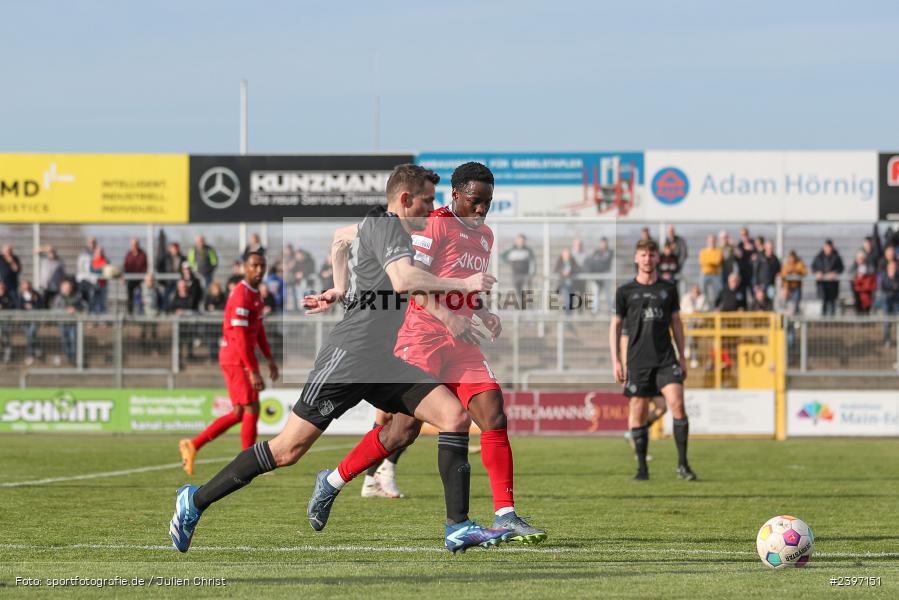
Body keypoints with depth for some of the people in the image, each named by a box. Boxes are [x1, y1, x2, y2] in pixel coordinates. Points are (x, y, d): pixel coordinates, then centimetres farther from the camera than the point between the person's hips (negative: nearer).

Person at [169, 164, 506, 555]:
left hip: (388, 363, 9)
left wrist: (340, 289, 43)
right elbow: (403, 280, -28)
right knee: (288, 449, -6)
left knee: (455, 417, -9)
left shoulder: (379, 226, 18)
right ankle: (195, 501, 8)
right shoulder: (385, 226, -10)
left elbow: (341, 236, 39)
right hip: (350, 357, -9)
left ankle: (458, 528, -12)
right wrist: (462, 284, -25)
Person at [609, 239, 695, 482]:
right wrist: (616, 361, 1)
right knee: (638, 413, 0)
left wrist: (681, 357, 11)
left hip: (666, 359, 1)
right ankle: (642, 468, 10)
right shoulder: (625, 291, 4)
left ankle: (683, 464, -8)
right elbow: (615, 327, 7)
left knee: (677, 403, -14)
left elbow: (676, 323, 15)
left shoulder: (668, 289, 9)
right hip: (637, 360, -1)